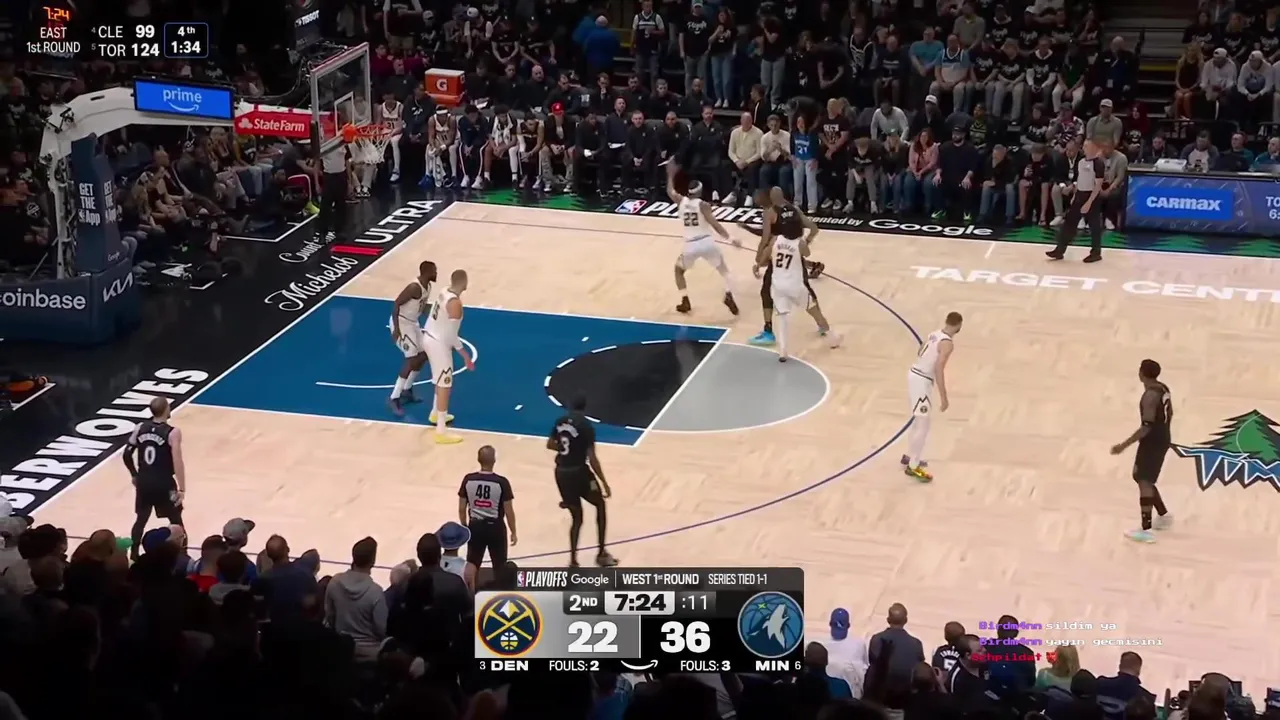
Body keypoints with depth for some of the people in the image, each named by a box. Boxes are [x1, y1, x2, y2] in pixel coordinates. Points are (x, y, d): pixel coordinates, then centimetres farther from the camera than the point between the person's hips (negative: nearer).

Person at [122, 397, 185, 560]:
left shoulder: (140, 428, 0)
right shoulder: (172, 433, -15)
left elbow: (127, 454, 5)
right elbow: (177, 462, -19)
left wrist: (134, 475, 19)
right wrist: (182, 489, -15)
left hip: (144, 481, 4)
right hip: (163, 484, -4)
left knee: (141, 519, 19)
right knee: (176, 521, 11)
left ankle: (133, 556, 23)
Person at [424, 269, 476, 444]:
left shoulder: (444, 293, 4)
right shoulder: (455, 302, -24)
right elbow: (450, 334, -25)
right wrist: (465, 355, -19)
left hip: (430, 338, 9)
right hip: (439, 344, -9)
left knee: (441, 380, 28)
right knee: (445, 385, -3)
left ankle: (435, 414, 46)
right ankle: (441, 431, -2)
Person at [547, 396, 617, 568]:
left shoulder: (560, 422, 5)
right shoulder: (586, 426, -13)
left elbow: (550, 445, 19)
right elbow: (592, 458, -15)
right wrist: (604, 482, -9)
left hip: (561, 472, 5)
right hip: (578, 471, -5)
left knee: (576, 517, 17)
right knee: (600, 505, 18)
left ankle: (573, 561, 11)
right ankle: (601, 554, 17)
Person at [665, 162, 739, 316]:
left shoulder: (681, 201, 5)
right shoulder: (703, 204, -5)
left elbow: (670, 191, 28)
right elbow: (714, 224, -15)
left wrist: (671, 174, 41)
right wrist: (730, 239, -14)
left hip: (690, 245, 2)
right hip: (706, 242, -2)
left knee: (679, 270, 28)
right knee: (724, 270, 16)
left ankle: (685, 302, 20)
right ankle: (729, 297, -3)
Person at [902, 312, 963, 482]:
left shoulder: (934, 334, 9)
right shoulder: (947, 343, -17)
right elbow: (939, 369, -24)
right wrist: (943, 397, -23)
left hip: (914, 375, 9)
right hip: (922, 381, -9)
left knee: (919, 421, 23)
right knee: (923, 424, -5)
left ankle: (910, 457, 34)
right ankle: (913, 466, -3)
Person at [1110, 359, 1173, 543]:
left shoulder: (1150, 395, -24)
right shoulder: (1163, 388, 6)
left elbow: (1147, 426, -27)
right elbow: (1169, 414, 17)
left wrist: (1124, 445, -25)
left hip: (1152, 442, -10)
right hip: (1162, 440, 10)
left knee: (1144, 481, -7)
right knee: (1144, 478, 22)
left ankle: (1146, 530, -9)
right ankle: (1164, 515, 33)